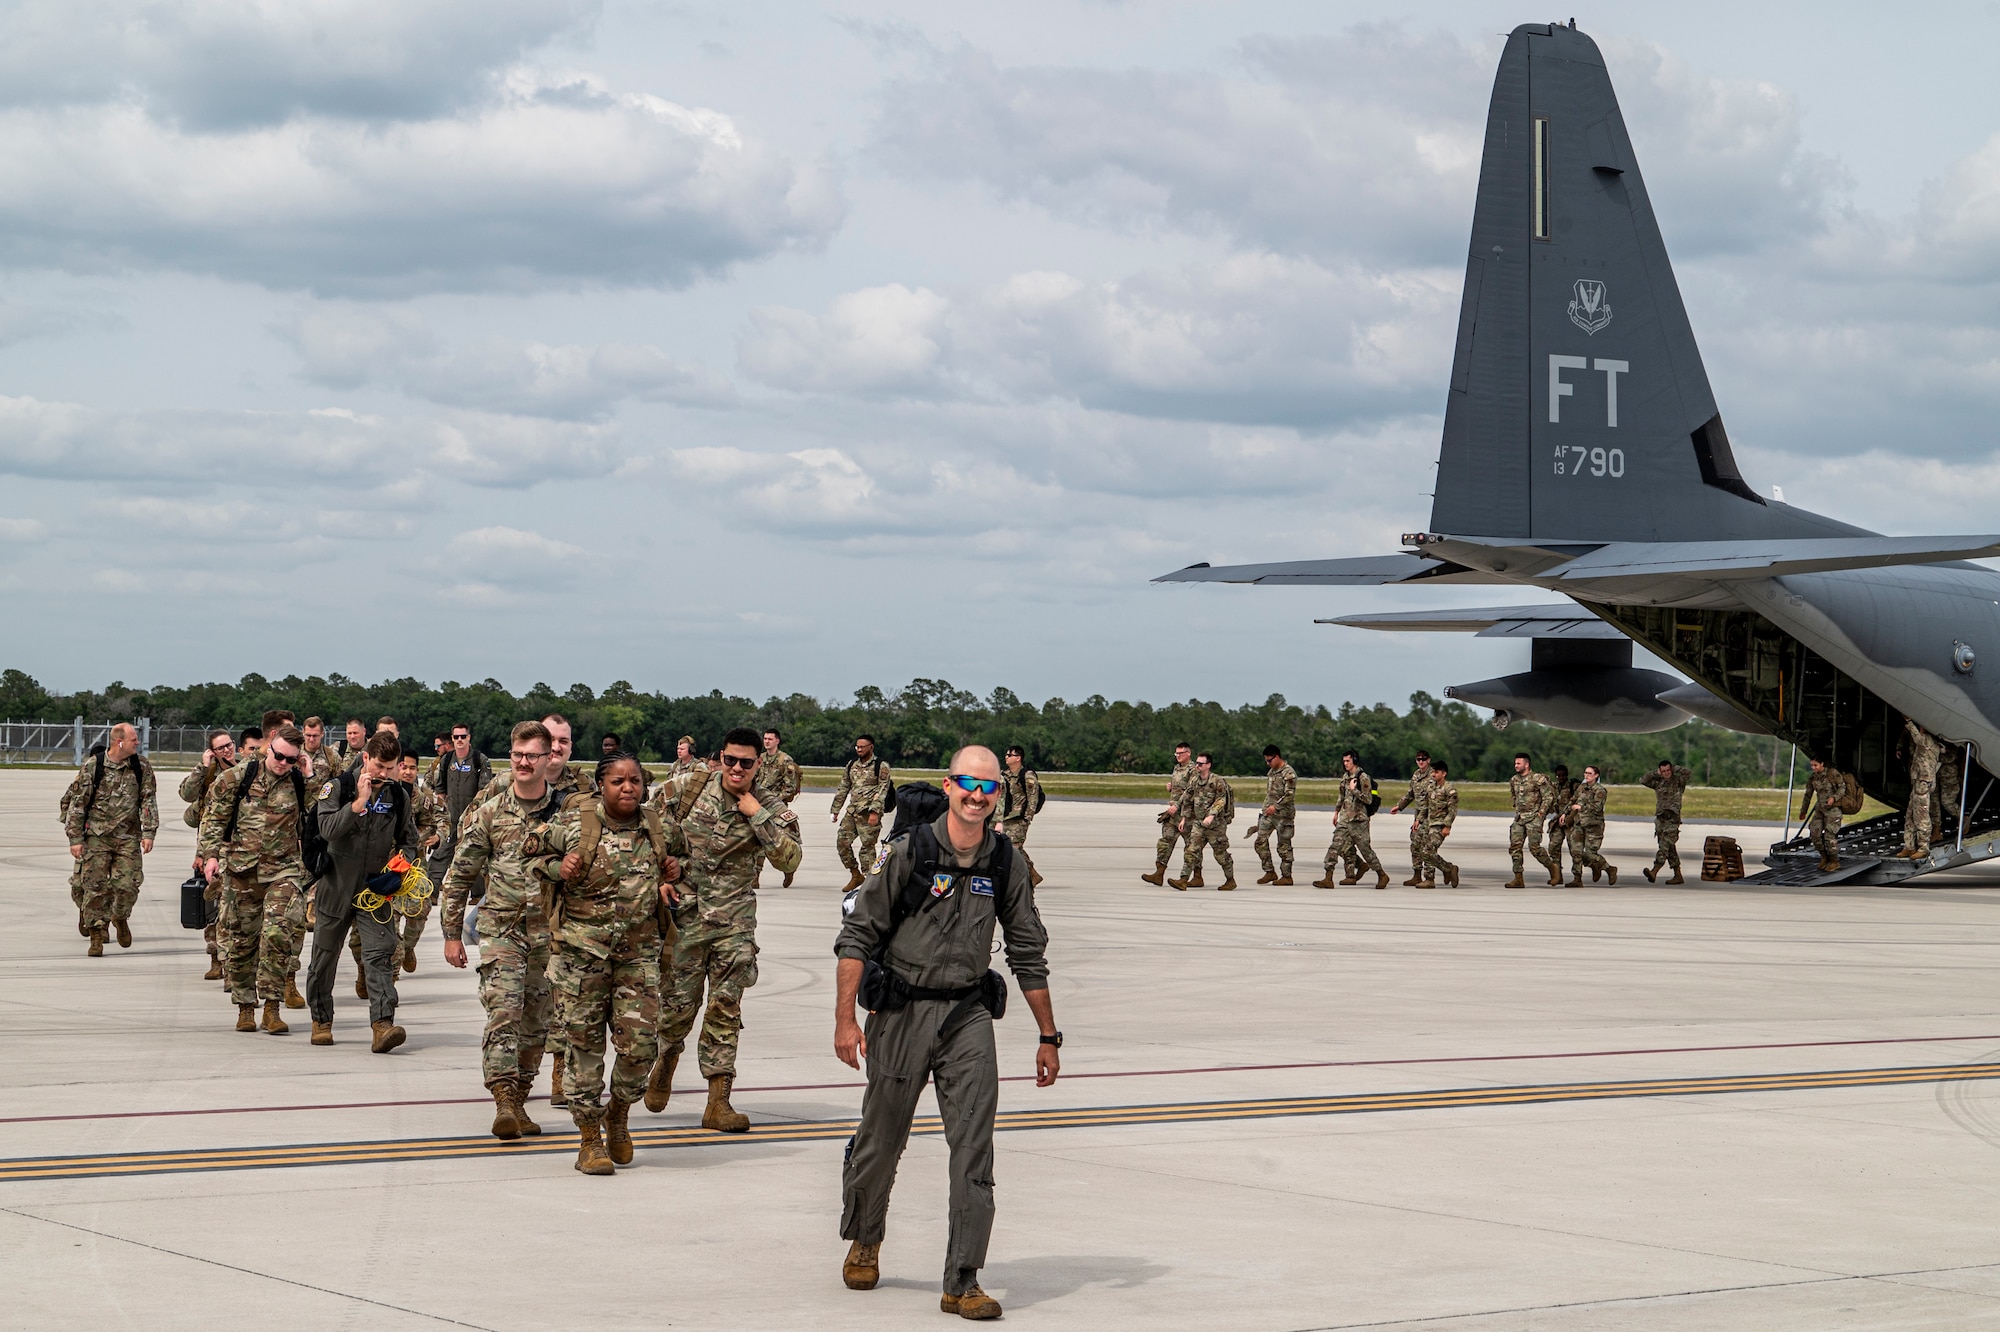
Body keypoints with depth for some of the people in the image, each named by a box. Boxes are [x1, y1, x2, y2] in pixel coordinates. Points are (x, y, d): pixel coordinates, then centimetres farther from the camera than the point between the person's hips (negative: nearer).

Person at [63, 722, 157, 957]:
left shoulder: (141, 766, 3)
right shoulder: (92, 766, -4)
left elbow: (149, 800, 4)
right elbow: (77, 803, 0)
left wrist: (149, 832, -6)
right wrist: (75, 838, -4)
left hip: (128, 837, 1)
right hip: (96, 836, -1)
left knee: (127, 885, -5)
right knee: (95, 886, -4)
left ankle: (120, 918, 25)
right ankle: (96, 936, 5)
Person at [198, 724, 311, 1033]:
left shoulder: (301, 783, 4)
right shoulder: (239, 777, 0)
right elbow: (214, 815, 3)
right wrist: (210, 854, -4)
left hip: (283, 869, -1)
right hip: (241, 868, 1)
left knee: (276, 933, -16)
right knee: (240, 938, 6)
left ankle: (271, 1006, -10)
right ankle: (245, 1007, 19)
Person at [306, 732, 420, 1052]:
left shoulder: (399, 796, 5)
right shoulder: (337, 787, -4)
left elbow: (409, 840, 17)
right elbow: (328, 829, -19)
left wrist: (398, 869, -2)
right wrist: (359, 802, -26)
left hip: (376, 890, 1)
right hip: (337, 885, -1)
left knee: (380, 954, -16)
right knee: (325, 956, 10)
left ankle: (382, 1025, -25)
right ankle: (321, 1020, 29)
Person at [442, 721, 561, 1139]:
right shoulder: (488, 814, 2)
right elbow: (459, 877, 6)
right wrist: (452, 934, 5)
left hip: (550, 931, 2)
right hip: (500, 927, -2)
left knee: (536, 1020, 6)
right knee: (503, 1011, -15)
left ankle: (519, 1101, 17)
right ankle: (504, 1100, -20)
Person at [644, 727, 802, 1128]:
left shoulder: (770, 810, 0)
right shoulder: (687, 788, 0)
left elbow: (789, 859, -14)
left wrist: (758, 815, -17)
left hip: (734, 920, 0)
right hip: (684, 913, 0)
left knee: (725, 1007, -4)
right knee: (678, 1002, 4)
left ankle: (718, 1102, -2)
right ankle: (667, 1057, 38)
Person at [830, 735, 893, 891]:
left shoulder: (881, 767, -3)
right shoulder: (852, 765, 16)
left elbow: (882, 791, -10)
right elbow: (843, 788, 19)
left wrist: (875, 812, -20)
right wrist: (836, 810, 16)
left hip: (868, 813, -6)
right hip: (851, 811, 6)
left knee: (867, 846, -7)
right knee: (842, 841, 0)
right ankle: (855, 875, 12)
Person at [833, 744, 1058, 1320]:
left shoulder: (1006, 865, 3)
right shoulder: (910, 852, -8)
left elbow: (1028, 955, 12)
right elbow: (857, 936, -6)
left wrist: (1048, 1036, 13)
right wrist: (845, 1019, -12)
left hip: (969, 1014, 2)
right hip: (901, 1012, -2)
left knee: (974, 1150, -8)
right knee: (880, 1139, 10)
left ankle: (962, 1283, -6)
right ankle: (864, 1241, 37)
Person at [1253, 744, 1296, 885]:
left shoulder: (1289, 773, -12)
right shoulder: (1272, 771, 15)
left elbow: (1290, 795, -20)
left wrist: (1276, 806, -28)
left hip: (1283, 814, -8)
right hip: (1268, 812, 8)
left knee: (1284, 846, -2)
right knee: (1260, 841, 0)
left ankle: (1286, 876, 6)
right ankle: (1270, 872, 7)